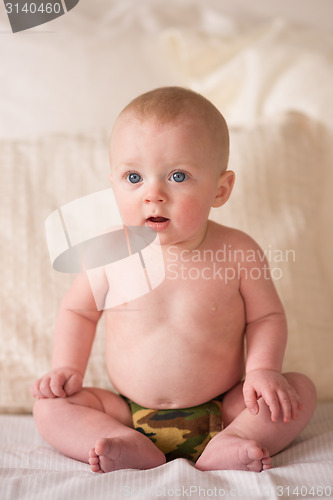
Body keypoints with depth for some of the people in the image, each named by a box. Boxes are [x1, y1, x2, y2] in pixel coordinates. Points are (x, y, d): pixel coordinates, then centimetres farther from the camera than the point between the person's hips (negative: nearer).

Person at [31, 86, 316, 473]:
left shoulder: (238, 252, -12)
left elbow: (266, 316, 0)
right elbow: (78, 310, 7)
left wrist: (263, 369, -16)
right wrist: (67, 368, -5)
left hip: (222, 410, 0)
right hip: (130, 416, 1)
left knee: (300, 390, -15)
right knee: (49, 406, -14)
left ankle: (224, 447, -28)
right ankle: (136, 451, -26)